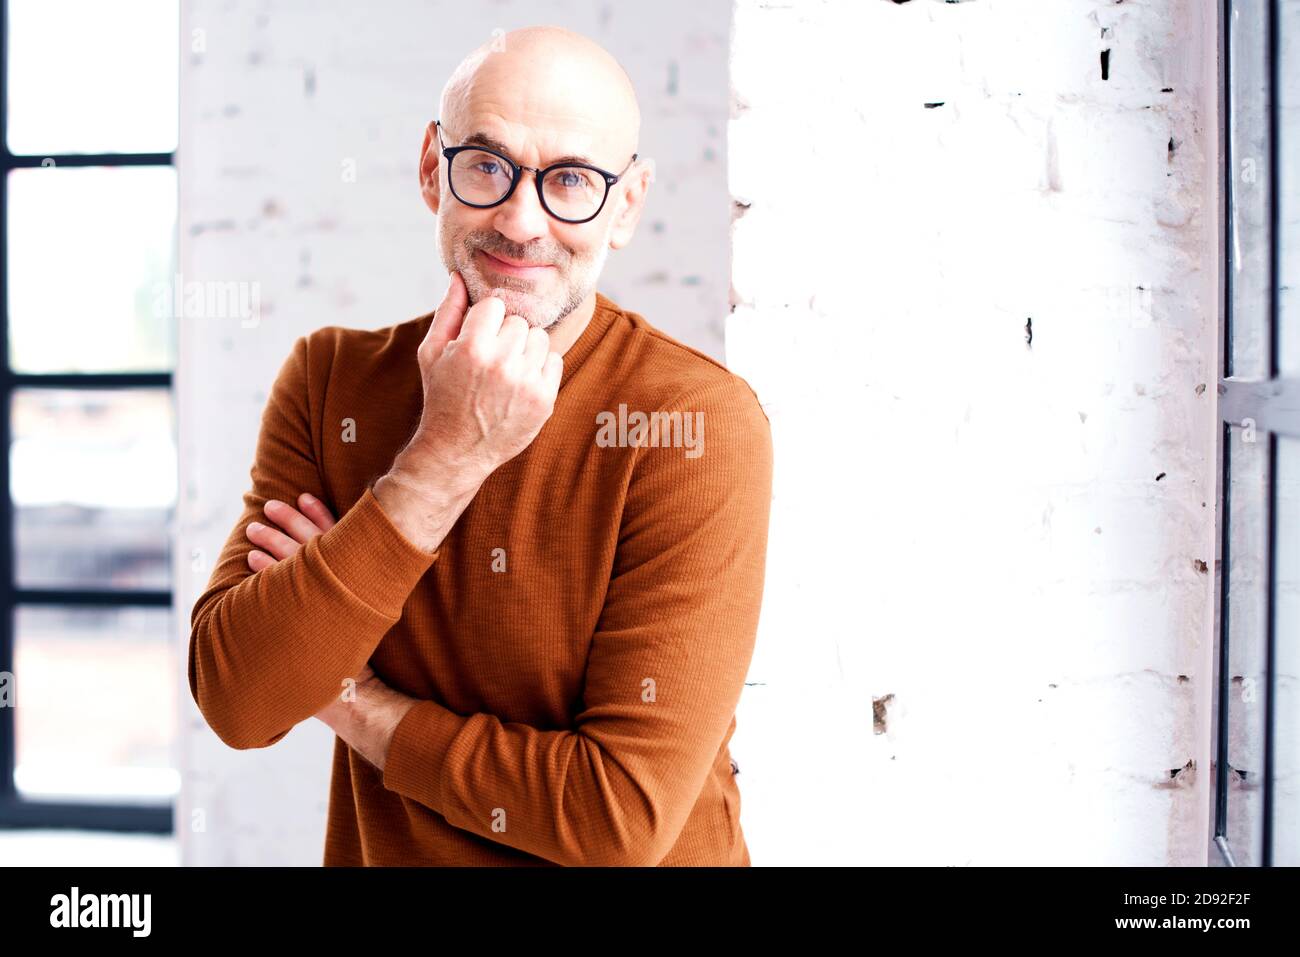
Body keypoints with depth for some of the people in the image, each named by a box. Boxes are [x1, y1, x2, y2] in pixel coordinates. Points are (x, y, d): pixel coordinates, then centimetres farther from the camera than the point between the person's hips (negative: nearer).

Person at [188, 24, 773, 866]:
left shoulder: (703, 424, -15)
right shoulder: (328, 380, -2)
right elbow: (235, 702, -13)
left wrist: (356, 706, -10)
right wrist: (445, 457, -20)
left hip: (634, 868, -2)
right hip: (382, 855, 3)